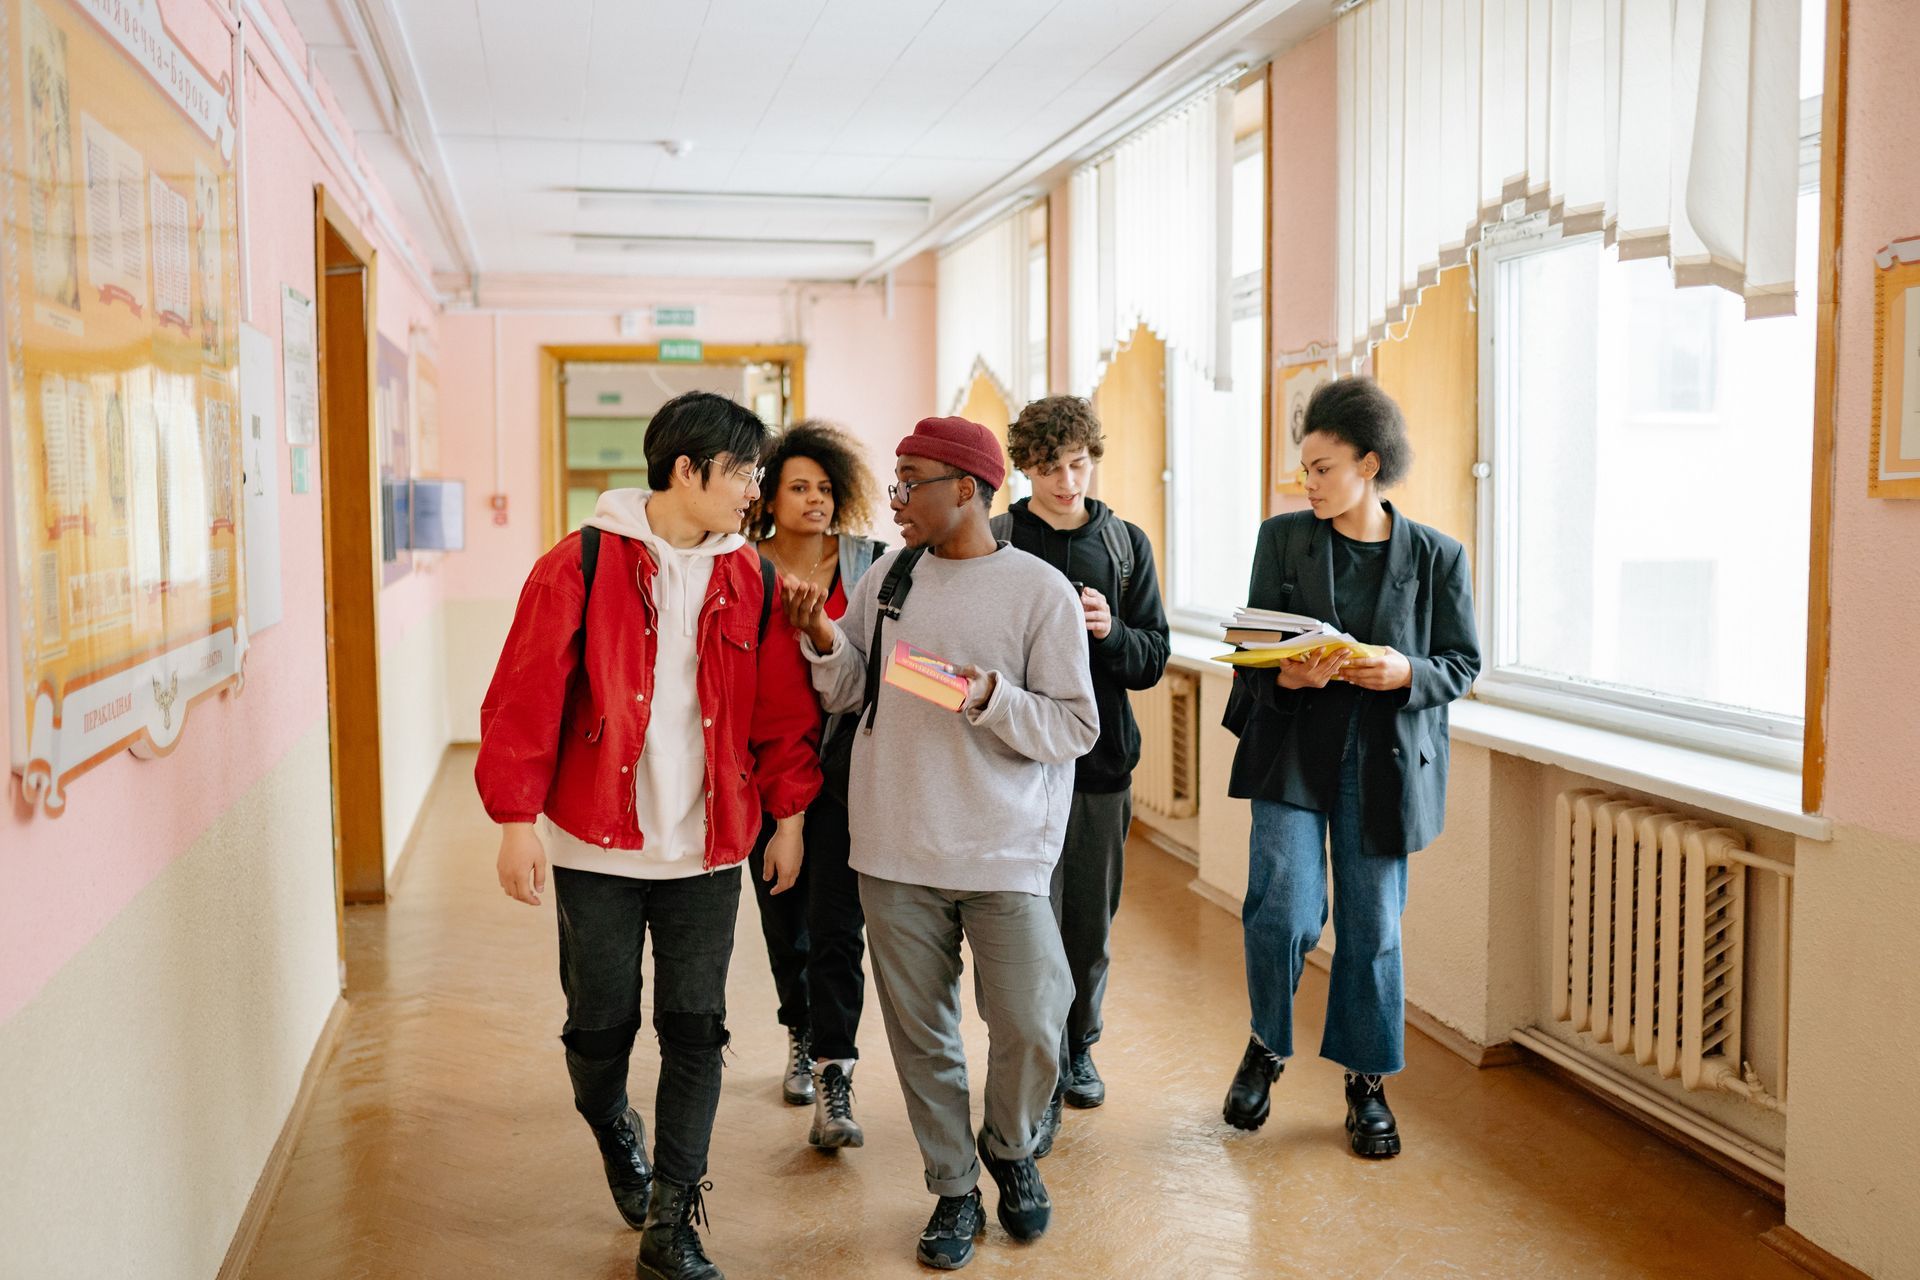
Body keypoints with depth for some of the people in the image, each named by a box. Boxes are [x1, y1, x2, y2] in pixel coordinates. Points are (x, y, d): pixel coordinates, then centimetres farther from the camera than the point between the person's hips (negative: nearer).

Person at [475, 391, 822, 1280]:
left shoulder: (751, 581, 4)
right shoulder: (581, 565, -8)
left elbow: (784, 708, 10)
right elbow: (525, 697, -9)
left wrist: (788, 813, 8)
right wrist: (517, 819, -12)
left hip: (708, 849, 3)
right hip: (596, 845, -3)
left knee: (695, 1031, 4)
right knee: (602, 1023, 9)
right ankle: (614, 1133, 42)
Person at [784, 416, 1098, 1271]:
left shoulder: (1040, 591, -7)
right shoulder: (888, 577, 6)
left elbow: (1075, 727, -7)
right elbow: (849, 696, 13)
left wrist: (991, 697, -22)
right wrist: (823, 642, -5)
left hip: (1004, 854, -3)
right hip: (895, 851, 4)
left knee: (1029, 1028, -2)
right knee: (919, 1035, 10)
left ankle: (1010, 1150, 29)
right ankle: (953, 1191, 29)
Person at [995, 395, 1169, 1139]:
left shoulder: (1127, 545, 7)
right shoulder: (994, 543, -2)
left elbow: (1153, 660, 5)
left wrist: (1111, 631, -15)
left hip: (1102, 761, 3)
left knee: (1092, 925, 13)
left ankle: (1077, 1048, 34)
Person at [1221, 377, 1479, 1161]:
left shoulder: (1436, 557, 1)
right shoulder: (1282, 539, 4)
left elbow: (1463, 663, 4)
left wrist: (1406, 673, -17)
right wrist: (1286, 676, -17)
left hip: (1384, 762, 0)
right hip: (1293, 749, 0)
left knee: (1372, 926, 6)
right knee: (1284, 910, -12)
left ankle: (1367, 1084, 25)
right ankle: (1267, 1046, 17)